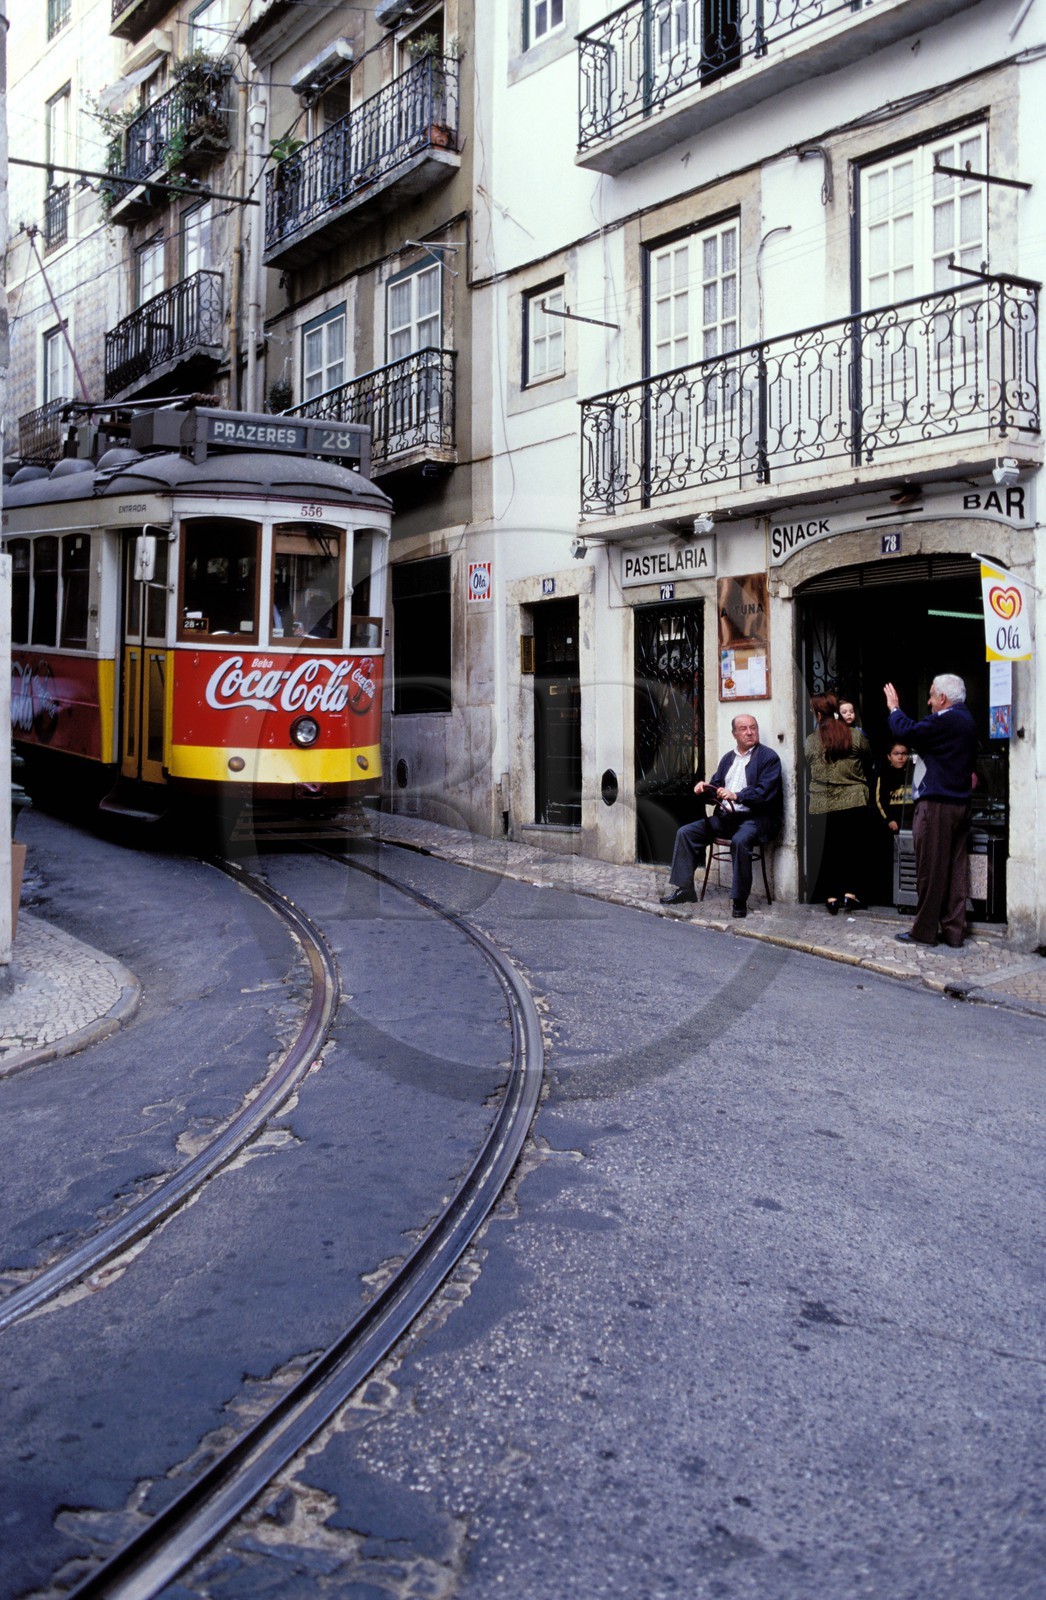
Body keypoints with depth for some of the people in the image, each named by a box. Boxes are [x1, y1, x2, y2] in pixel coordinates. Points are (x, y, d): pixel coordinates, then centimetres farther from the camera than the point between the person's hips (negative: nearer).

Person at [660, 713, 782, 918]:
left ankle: (739, 900, -25)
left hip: (755, 818, -7)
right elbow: (715, 790, 19)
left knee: (740, 840, -37)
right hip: (725, 816, 7)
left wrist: (736, 796, -27)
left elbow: (765, 792, -15)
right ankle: (683, 888, -2)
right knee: (686, 832, -7)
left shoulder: (768, 757, -3)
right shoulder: (728, 758, 18)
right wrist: (704, 788, -5)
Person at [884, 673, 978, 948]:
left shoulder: (944, 721, -16)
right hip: (960, 803, 9)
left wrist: (894, 708, 4)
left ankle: (924, 930, 4)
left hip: (936, 804, -9)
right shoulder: (967, 722, 13)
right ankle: (954, 931, 11)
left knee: (930, 869, -2)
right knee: (955, 869, 9)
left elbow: (906, 732, -15)